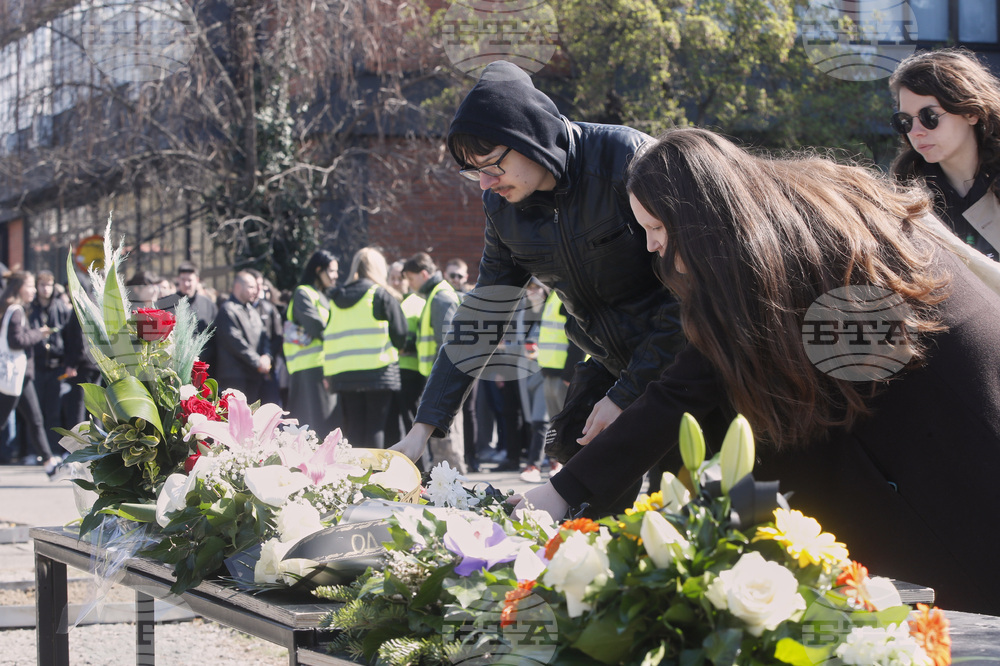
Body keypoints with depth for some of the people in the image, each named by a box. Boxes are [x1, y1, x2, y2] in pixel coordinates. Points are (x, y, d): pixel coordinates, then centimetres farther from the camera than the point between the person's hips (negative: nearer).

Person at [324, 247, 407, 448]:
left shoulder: (337, 298, 13)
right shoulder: (382, 294, -2)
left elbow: (329, 338, 12)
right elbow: (400, 333, -4)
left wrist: (329, 373, 15)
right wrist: (396, 347, 16)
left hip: (344, 374, 4)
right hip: (378, 371, -4)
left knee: (353, 429, 6)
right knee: (375, 426, -2)